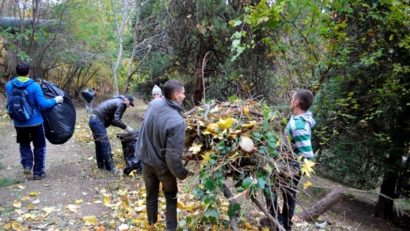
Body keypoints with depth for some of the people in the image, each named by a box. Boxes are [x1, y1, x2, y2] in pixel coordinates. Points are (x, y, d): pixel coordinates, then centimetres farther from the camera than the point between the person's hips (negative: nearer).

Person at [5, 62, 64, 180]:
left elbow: (10, 103, 9)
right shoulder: (34, 86, -17)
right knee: (39, 147, 12)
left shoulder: (9, 85, -5)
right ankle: (38, 172, 17)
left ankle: (27, 165, 6)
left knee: (24, 144, 24)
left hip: (19, 123, 3)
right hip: (35, 122, -3)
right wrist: (55, 100, -2)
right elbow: (43, 104, -16)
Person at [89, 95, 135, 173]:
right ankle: (110, 168, 0)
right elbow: (116, 120, -16)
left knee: (99, 144, 18)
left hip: (93, 119, 10)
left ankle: (101, 164, 29)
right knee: (106, 145, -6)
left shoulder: (116, 101, 22)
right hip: (98, 121, -10)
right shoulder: (121, 103, -7)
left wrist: (123, 126, 16)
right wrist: (126, 127, -8)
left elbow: (112, 119, 21)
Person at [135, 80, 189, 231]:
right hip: (163, 165, -5)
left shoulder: (154, 103, -15)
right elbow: (173, 155, -29)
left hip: (146, 159, 5)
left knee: (151, 194, 25)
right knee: (171, 197, 20)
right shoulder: (177, 121, -34)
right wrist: (182, 173, -15)